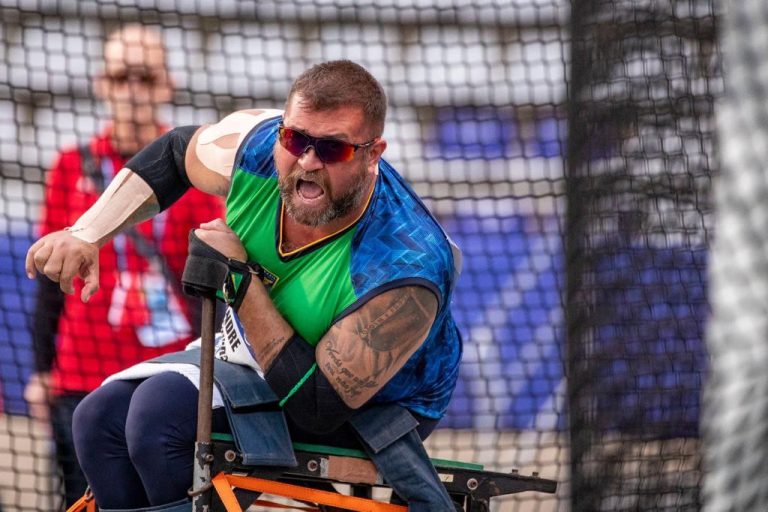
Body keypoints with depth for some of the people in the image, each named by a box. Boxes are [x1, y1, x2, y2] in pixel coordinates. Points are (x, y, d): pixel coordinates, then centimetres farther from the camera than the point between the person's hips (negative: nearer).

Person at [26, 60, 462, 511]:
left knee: (163, 409, -26)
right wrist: (85, 234, -6)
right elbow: (174, 153, 4)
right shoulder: (258, 145, -20)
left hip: (372, 405, -7)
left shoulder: (404, 272, -38)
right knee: (103, 417, -6)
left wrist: (241, 280, -32)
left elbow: (320, 408, -33)